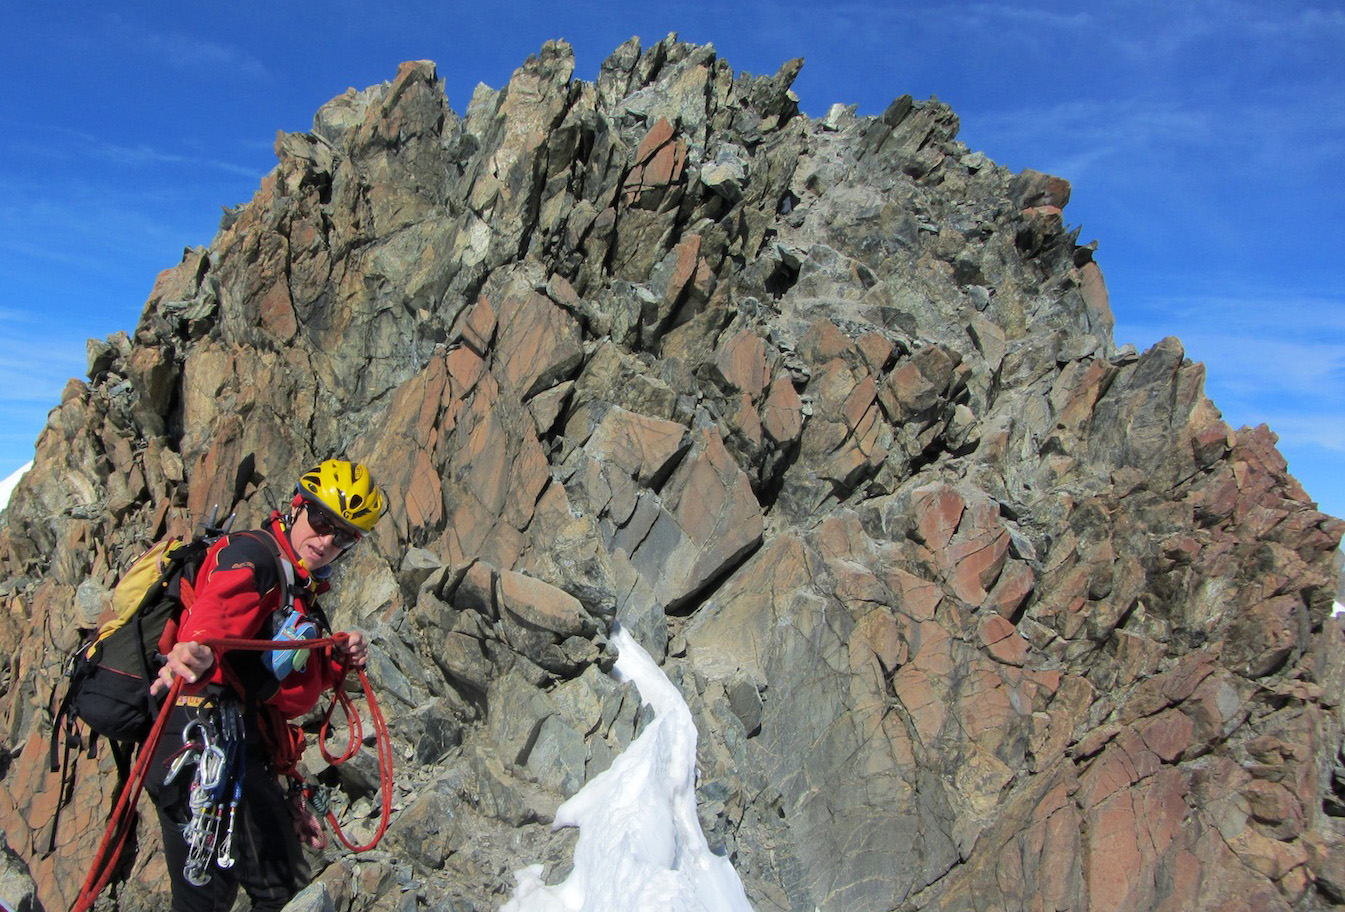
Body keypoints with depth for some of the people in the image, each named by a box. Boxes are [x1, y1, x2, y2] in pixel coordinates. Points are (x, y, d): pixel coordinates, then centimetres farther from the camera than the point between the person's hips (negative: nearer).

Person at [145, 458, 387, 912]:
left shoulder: (301, 594, 23)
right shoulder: (251, 553, -4)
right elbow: (216, 611, -29)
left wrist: (337, 659, 7)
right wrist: (198, 649, -51)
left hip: (250, 755, 10)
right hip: (206, 736, -10)